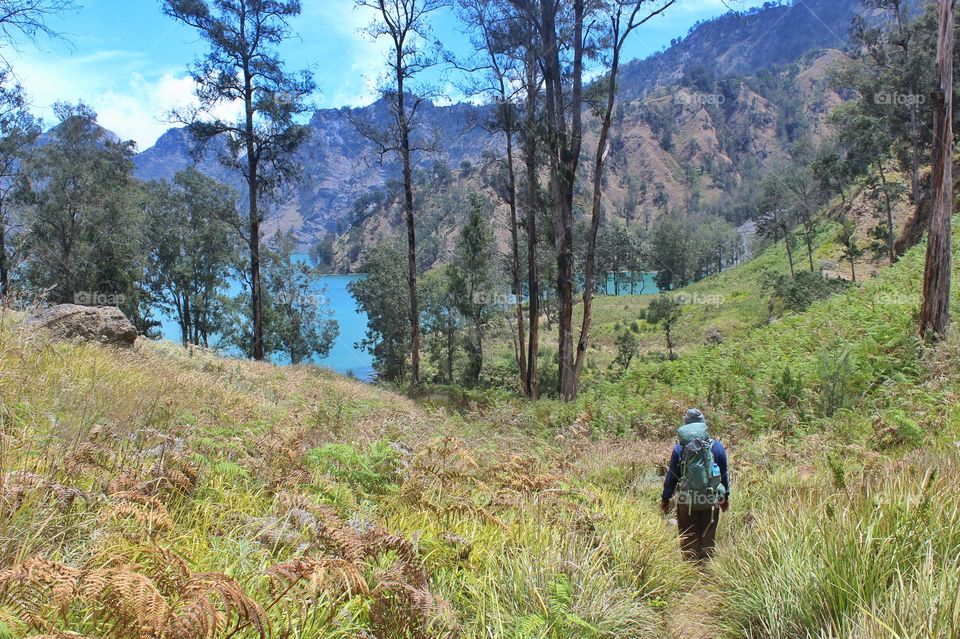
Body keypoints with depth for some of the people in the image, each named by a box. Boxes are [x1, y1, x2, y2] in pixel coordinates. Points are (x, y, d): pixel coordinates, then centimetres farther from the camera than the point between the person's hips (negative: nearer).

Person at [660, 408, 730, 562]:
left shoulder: (679, 449, -6)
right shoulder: (717, 447, -2)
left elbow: (671, 476, -1)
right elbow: (724, 474, 7)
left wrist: (665, 499, 9)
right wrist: (726, 497, 19)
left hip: (686, 501, -1)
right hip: (711, 501, 1)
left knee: (688, 540, 11)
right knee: (707, 538, 13)